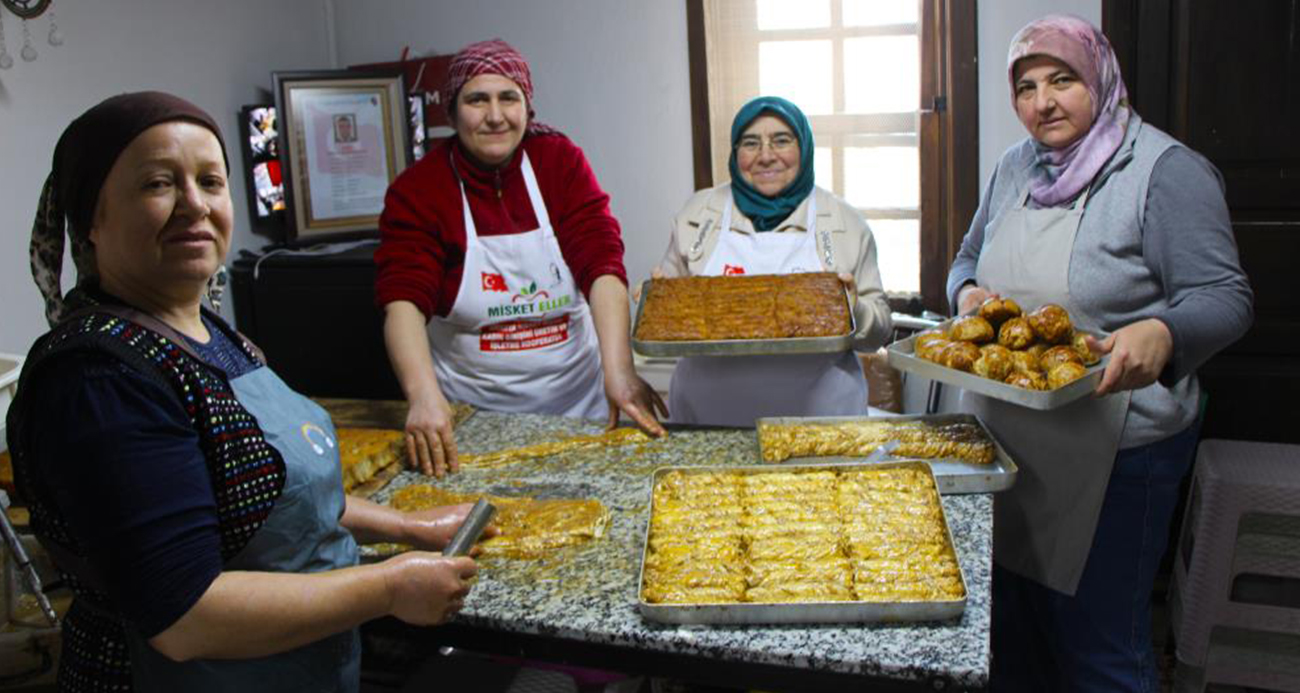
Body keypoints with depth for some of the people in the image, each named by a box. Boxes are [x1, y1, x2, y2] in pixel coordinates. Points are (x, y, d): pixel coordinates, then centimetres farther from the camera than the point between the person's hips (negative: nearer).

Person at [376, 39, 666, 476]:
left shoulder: (561, 161, -4)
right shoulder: (416, 190, -7)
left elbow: (602, 264, -15)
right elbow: (404, 300, -19)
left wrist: (619, 373, -30)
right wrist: (424, 396, -38)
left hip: (577, 396, 2)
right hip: (470, 413, -1)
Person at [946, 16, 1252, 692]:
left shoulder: (1166, 170, -10)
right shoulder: (1016, 167, 11)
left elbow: (1224, 298, -13)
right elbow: (969, 257, 22)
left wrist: (1161, 333, -34)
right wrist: (968, 293, -2)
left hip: (1112, 452, -6)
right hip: (1002, 439, 6)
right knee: (1008, 632, 18)